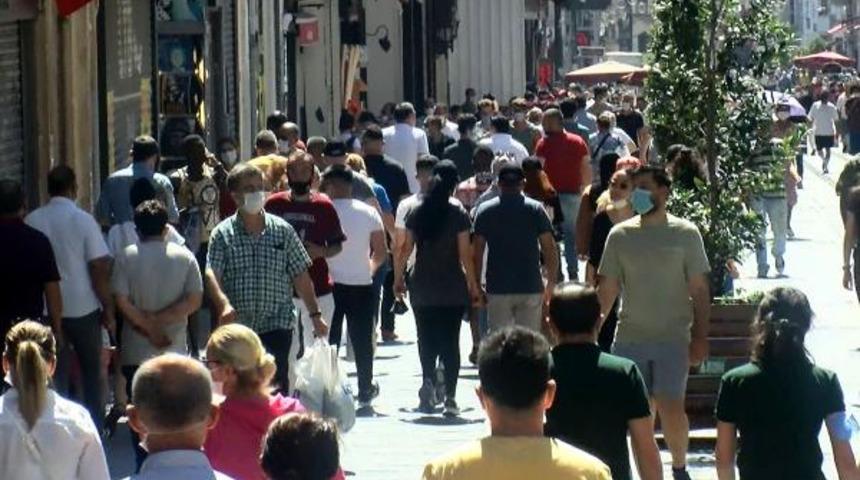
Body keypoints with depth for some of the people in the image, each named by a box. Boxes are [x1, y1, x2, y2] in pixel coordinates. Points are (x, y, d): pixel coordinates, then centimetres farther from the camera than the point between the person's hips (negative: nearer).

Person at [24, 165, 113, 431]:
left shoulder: (32, 221, -4)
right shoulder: (83, 220, -12)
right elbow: (99, 270, -12)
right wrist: (109, 311, -3)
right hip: (83, 309, -2)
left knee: (56, 373, 11)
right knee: (92, 372, 15)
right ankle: (95, 428, 19)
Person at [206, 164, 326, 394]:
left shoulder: (282, 230, 5)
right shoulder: (222, 234, 2)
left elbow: (300, 276, 8)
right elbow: (212, 274, -10)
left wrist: (315, 314, 5)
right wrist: (224, 304, -29)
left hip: (277, 325, -1)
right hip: (237, 326, 1)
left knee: (276, 384, -10)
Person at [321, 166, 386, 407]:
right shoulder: (368, 213, -2)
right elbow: (381, 253, 1)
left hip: (330, 285, -2)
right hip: (361, 285, 2)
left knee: (328, 340, 7)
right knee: (362, 340, 12)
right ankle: (365, 392, 20)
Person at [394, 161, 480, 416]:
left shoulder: (417, 211, 1)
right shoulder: (458, 212, -7)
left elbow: (407, 247, 1)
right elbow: (465, 253, -9)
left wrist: (398, 277, 12)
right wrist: (473, 285, -2)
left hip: (422, 287, 2)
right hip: (453, 288, -2)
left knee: (426, 338, 12)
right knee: (450, 341, 3)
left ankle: (428, 381, -12)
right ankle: (450, 397, -1)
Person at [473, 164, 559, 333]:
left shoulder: (485, 211, 2)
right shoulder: (535, 209, 1)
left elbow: (477, 252, 0)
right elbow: (549, 248, -2)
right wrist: (551, 282, 7)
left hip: (497, 288, 0)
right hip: (530, 287, 0)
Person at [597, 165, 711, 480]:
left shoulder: (685, 234, 0)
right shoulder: (619, 235, 6)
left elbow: (700, 290, 0)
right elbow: (607, 290, 8)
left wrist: (700, 337, -6)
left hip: (672, 338, -3)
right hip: (629, 338, 3)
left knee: (671, 409, -5)